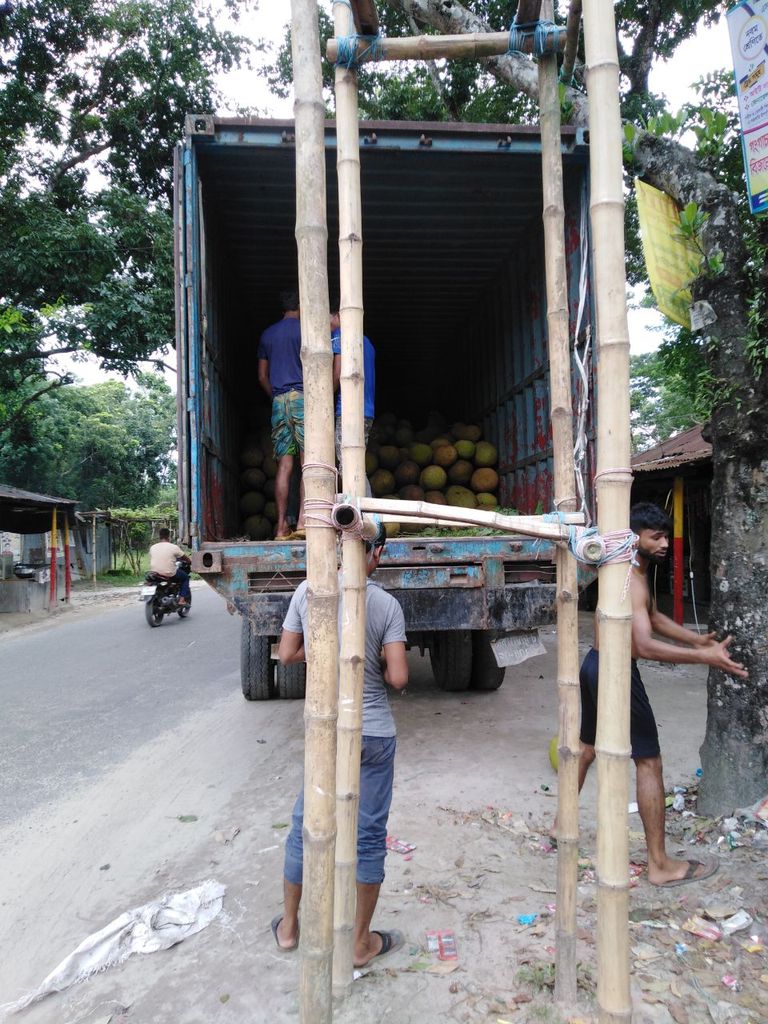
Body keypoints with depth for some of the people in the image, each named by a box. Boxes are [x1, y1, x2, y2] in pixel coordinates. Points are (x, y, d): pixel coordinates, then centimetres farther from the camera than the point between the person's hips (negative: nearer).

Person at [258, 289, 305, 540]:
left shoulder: (267, 334, 18)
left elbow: (262, 376, 19)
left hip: (278, 400, 5)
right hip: (302, 397, -5)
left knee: (284, 465, 2)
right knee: (310, 463, -5)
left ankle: (281, 525, -1)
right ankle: (303, 520, -15)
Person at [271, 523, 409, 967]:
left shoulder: (308, 590, -6)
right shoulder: (386, 604, -11)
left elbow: (287, 654, 3)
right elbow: (398, 678, -14)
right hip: (374, 734, -2)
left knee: (305, 825, 19)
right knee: (369, 835, 12)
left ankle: (289, 926, 36)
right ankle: (362, 942, 26)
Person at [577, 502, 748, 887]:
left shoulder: (637, 570, 10)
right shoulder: (630, 580, -24)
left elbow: (653, 616, 18)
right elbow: (645, 646, -34)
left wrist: (696, 639, 5)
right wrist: (706, 658, -36)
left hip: (595, 665, 10)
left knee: (587, 748, 23)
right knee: (649, 762, -2)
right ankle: (660, 865, 6)